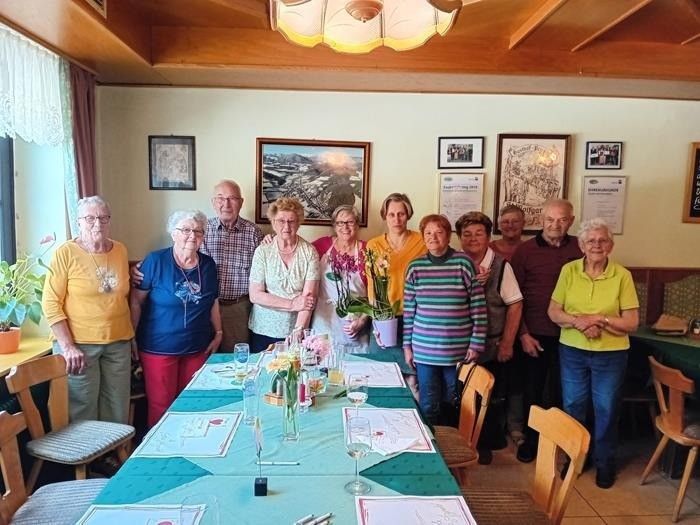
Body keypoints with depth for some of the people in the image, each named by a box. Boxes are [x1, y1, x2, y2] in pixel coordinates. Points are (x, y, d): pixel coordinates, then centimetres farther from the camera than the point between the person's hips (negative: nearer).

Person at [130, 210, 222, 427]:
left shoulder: (208, 264, 4)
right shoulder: (155, 261, -9)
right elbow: (136, 300, -7)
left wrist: (218, 333, 10)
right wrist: (131, 338, -8)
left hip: (197, 348, 4)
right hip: (159, 348, -4)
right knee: (161, 405, 4)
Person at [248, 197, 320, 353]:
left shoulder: (309, 252, -5)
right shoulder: (263, 251, -4)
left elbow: (309, 297, -11)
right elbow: (255, 295, -7)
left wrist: (298, 332, -20)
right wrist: (292, 304, -15)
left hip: (298, 330, 0)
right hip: (263, 329, 1)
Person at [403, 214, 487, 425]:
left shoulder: (464, 263, -6)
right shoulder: (415, 267, 1)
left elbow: (479, 307, -3)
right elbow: (408, 310, 6)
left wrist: (476, 344, -5)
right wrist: (407, 345, 6)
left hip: (458, 350, -1)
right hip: (424, 350, 2)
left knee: (456, 405, 12)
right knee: (428, 406, 10)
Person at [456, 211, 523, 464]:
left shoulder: (501, 266, -9)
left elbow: (515, 305, -7)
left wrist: (507, 343, -7)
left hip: (492, 346, -2)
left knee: (492, 398, 13)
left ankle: (486, 444, 33)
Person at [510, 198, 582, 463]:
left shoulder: (580, 249, 0)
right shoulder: (525, 250, -2)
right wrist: (523, 333, -5)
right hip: (535, 334, 0)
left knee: (561, 391, 13)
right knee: (533, 390, 13)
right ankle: (531, 439, 30)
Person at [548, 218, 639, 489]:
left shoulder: (622, 275, -9)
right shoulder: (569, 270, -4)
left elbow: (632, 322, -8)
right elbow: (553, 311, -3)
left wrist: (599, 319, -20)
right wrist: (579, 322, -20)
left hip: (611, 354, -1)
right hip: (572, 351, 2)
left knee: (606, 409, 12)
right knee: (572, 406, 14)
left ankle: (605, 462, 33)